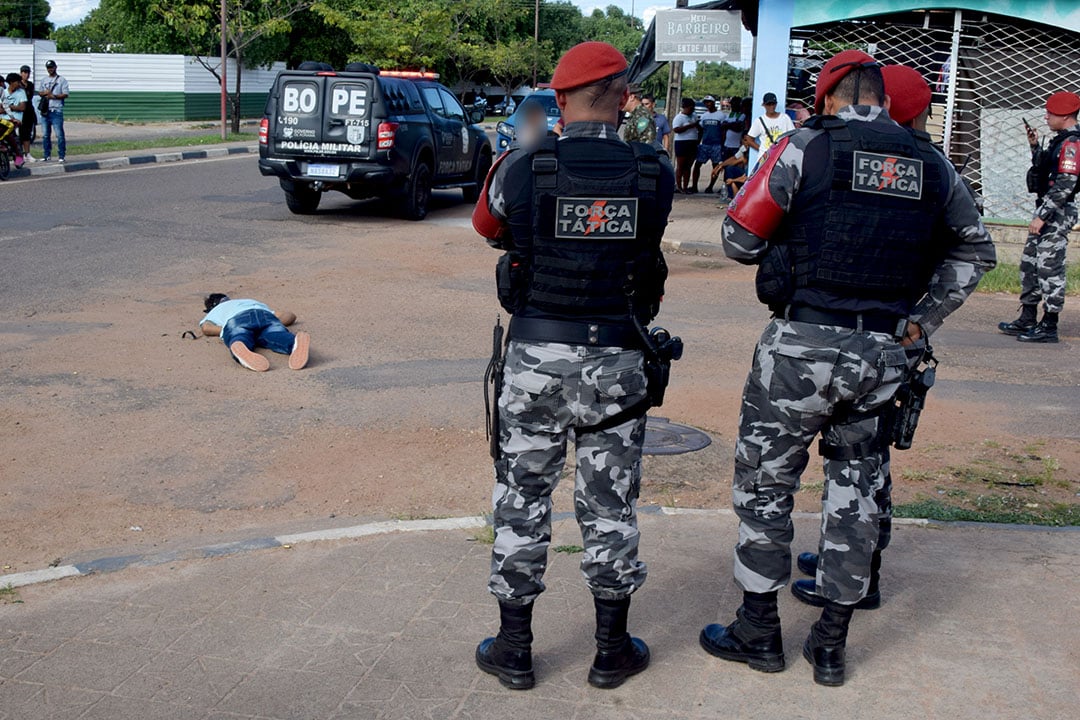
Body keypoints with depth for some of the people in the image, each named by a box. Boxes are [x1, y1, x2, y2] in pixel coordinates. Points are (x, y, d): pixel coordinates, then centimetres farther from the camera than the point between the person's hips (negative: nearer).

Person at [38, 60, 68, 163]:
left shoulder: (62, 79, 2)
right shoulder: (44, 81, 19)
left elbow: (65, 94, -4)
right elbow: (40, 93, 20)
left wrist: (54, 96, -17)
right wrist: (45, 93, -3)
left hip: (56, 111, -5)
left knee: (59, 134, -10)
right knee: (46, 134, 8)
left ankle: (61, 155, -6)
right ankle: (46, 155, 14)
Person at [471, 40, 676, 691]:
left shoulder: (520, 170, -8)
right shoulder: (655, 174, -6)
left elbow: (489, 229, 11)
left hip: (537, 353, -1)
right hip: (618, 358, 1)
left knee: (523, 500, 12)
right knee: (610, 504, 12)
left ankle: (514, 650, 22)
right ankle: (613, 650, 25)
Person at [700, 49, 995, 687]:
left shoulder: (805, 149, -6)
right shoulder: (932, 166, 8)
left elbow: (739, 239, -5)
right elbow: (975, 252, 19)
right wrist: (920, 321, 17)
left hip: (804, 344, -4)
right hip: (884, 352, 4)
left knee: (766, 480, 10)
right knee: (856, 486, 15)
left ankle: (758, 632, 21)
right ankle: (832, 645, 23)